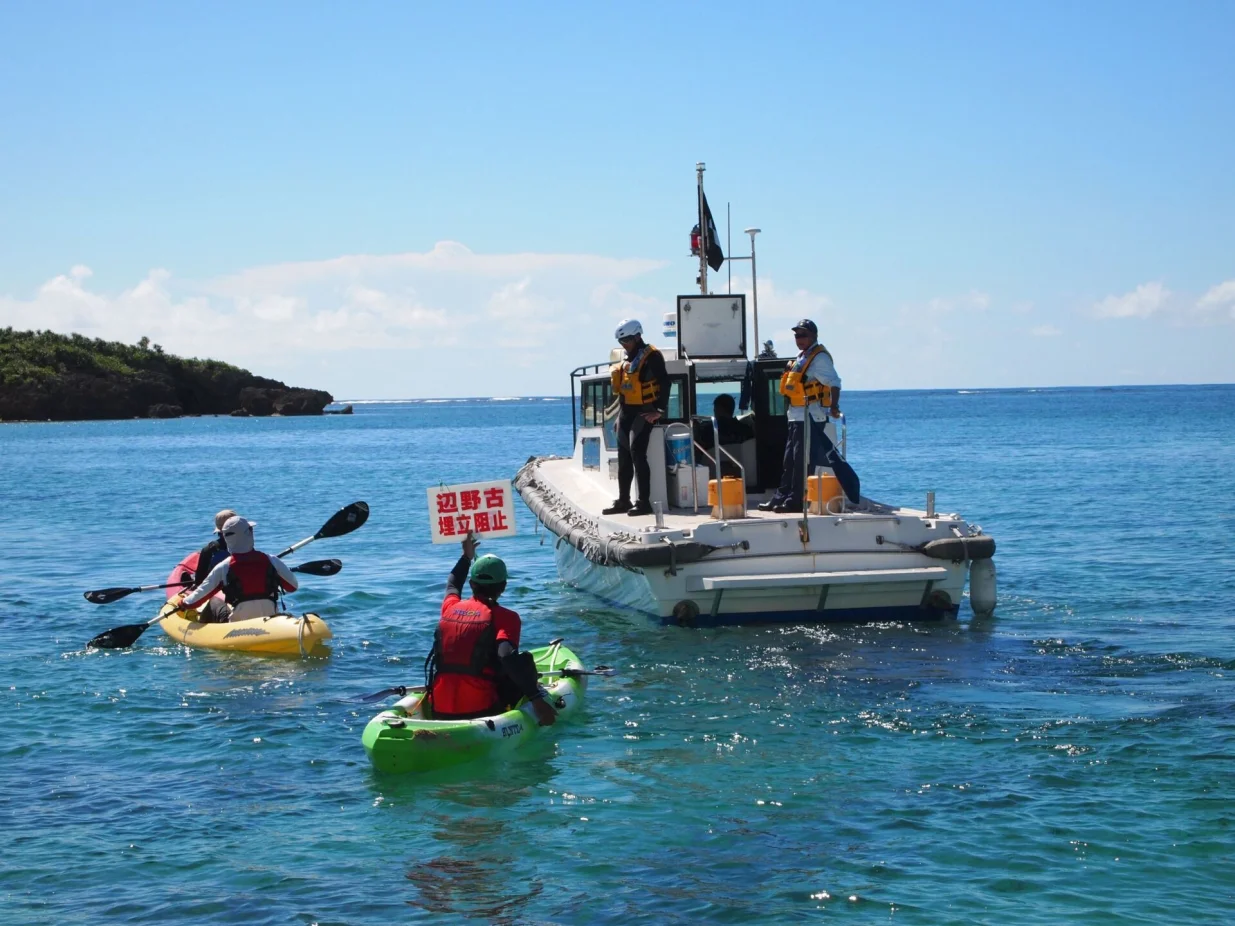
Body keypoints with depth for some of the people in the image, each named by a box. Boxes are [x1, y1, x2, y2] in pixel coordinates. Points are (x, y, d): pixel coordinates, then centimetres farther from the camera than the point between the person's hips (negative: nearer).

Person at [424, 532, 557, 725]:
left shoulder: (450, 608, 9)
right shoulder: (504, 617, -7)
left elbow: (452, 586, 34)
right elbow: (507, 656, -25)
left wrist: (466, 557, 50)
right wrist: (536, 699, -26)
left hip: (439, 712, 5)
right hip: (481, 711, -5)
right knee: (524, 661, 12)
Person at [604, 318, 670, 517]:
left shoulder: (651, 356, -10)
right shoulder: (628, 359, 16)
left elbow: (664, 382, -16)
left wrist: (660, 411, -18)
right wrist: (620, 415, 17)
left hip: (644, 412, -9)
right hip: (627, 411, 9)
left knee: (637, 452, -17)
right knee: (623, 456, 10)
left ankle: (644, 502, -15)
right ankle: (623, 501, 18)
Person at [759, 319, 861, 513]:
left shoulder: (820, 358, -12)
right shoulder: (802, 357, 18)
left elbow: (834, 383, -20)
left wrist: (833, 407, -29)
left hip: (811, 417, -10)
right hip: (797, 417, 10)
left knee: (802, 460, -7)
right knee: (790, 460, 13)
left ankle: (796, 500, -4)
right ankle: (782, 497, 19)